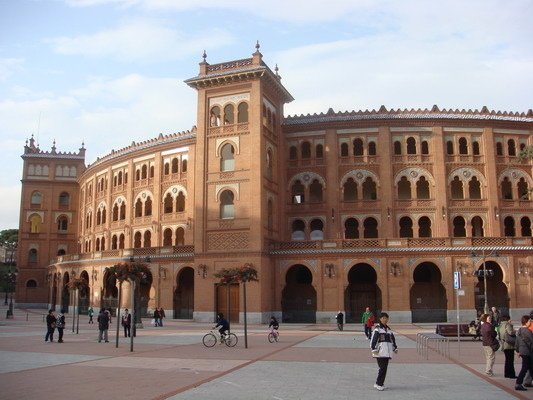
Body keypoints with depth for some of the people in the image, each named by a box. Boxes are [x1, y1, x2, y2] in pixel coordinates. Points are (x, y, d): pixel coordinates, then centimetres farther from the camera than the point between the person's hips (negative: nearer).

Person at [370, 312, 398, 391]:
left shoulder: (388, 329, 18)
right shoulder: (377, 329, -4)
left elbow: (393, 339, 27)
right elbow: (373, 339, -10)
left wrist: (395, 348, 26)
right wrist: (374, 349, -15)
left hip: (387, 352, 7)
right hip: (380, 352, -7)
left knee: (385, 368, 7)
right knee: (382, 367, -12)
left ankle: (381, 383, 16)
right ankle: (378, 384, -4)